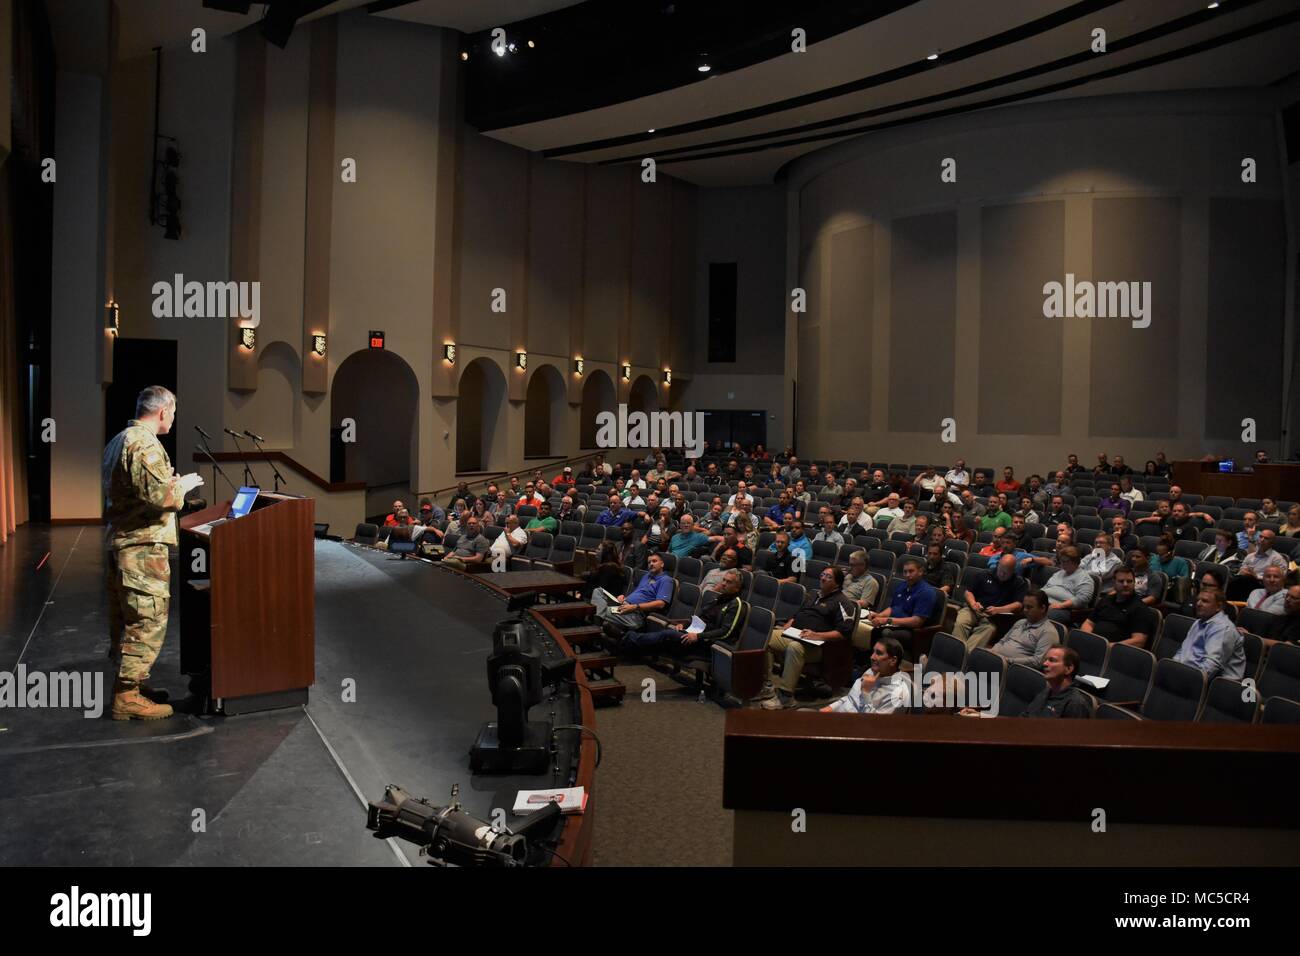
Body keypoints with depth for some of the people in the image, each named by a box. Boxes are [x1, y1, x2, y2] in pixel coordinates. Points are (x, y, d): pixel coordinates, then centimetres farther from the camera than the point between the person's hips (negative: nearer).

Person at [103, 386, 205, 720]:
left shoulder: (118, 441, 17)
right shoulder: (145, 445, -16)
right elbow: (160, 495, -23)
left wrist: (171, 483, 19)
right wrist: (183, 485, -5)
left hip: (118, 541, 11)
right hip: (142, 546, -11)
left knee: (125, 619, 17)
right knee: (147, 621, -5)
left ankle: (128, 683, 27)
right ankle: (128, 697, -1)